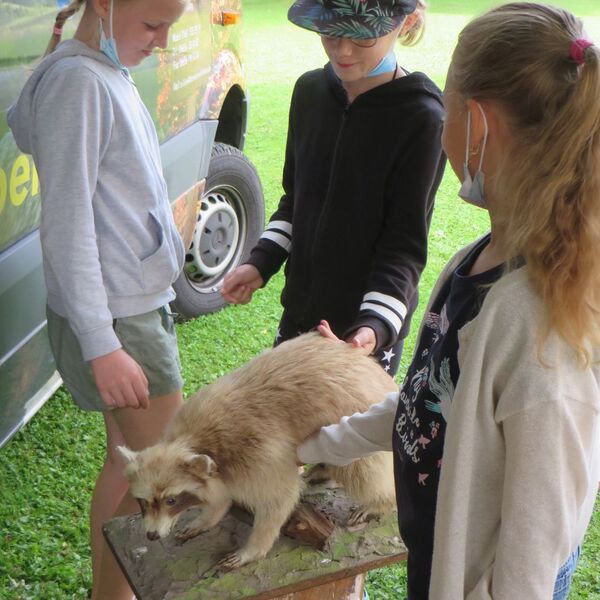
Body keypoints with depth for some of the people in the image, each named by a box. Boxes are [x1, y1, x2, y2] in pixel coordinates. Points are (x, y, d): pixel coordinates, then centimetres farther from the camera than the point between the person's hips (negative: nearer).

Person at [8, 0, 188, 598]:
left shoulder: (109, 72, 10)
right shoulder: (77, 81, -18)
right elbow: (67, 224, -21)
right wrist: (102, 348, -21)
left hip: (136, 302, 9)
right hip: (114, 318, -9)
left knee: (127, 461, 18)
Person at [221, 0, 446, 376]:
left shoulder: (422, 119, -16)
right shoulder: (310, 90, 2)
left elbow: (406, 241, -16)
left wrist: (377, 323, -28)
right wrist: (261, 262, 0)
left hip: (365, 331, -6)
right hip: (300, 312, 6)